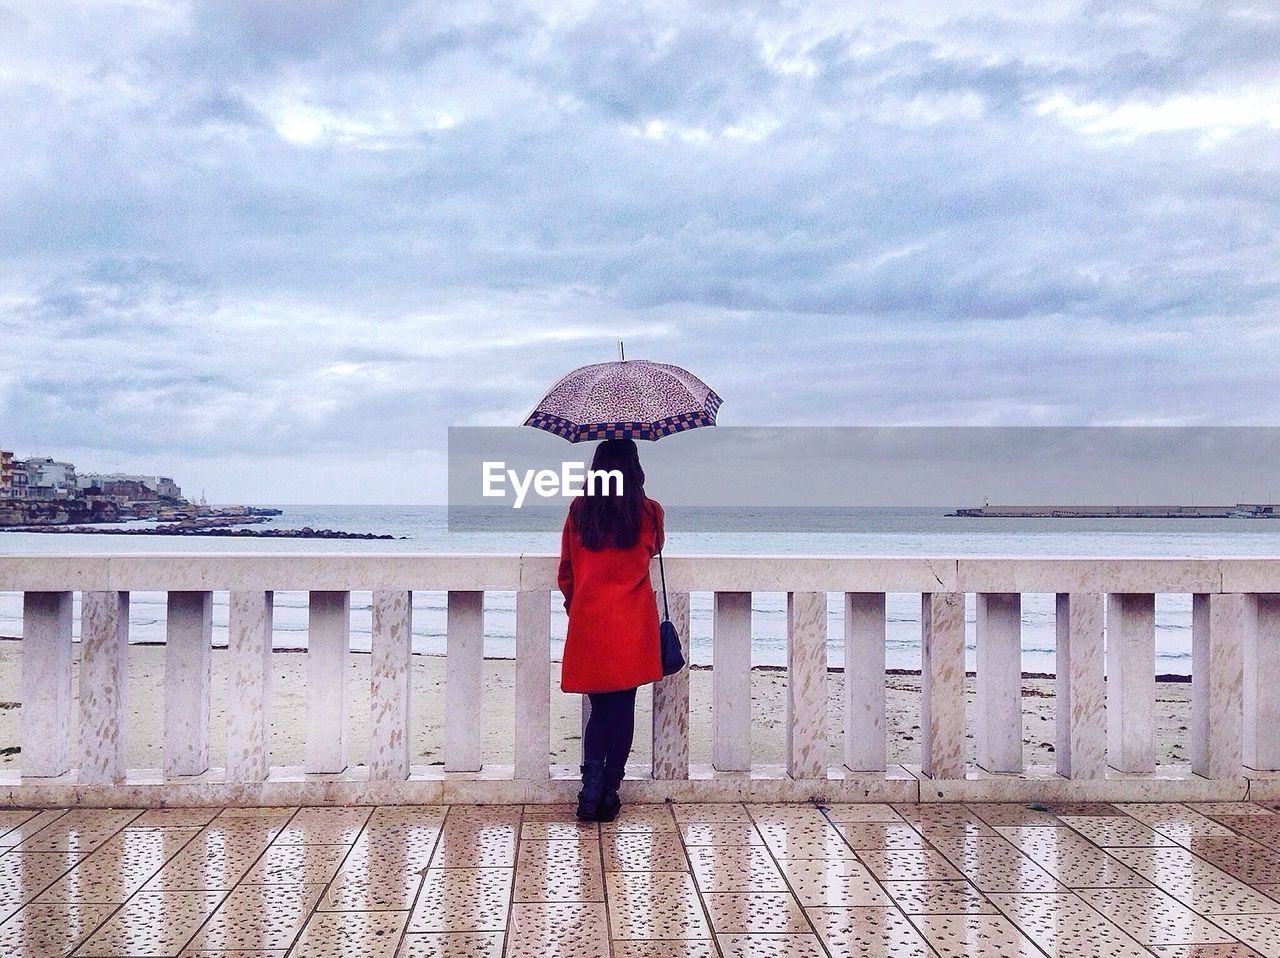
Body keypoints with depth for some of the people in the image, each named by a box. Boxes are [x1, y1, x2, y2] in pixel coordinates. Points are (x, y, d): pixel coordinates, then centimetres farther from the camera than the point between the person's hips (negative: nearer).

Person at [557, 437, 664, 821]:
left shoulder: (579, 510, 0)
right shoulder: (648, 511, -3)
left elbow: (566, 570, 6)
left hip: (588, 621, 1)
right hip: (632, 624, -1)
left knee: (600, 708, 10)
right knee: (623, 708, 7)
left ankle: (591, 791, -4)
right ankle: (610, 794, 10)